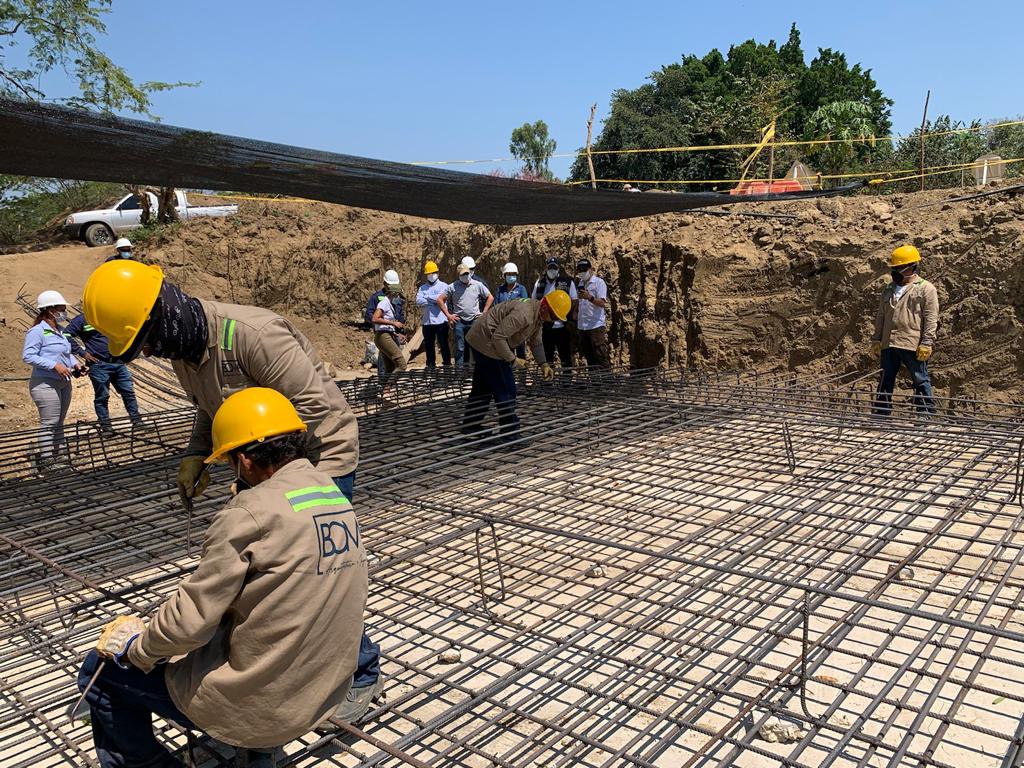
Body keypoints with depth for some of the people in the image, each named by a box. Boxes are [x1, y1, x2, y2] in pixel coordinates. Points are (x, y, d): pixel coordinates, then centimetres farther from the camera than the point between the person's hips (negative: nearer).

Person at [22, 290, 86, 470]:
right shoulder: (37, 331, -13)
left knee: (59, 423, 14)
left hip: (64, 383, 9)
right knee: (49, 424, -7)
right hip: (46, 383, -9)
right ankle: (47, 463, -1)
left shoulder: (58, 331, 13)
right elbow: (27, 356, -19)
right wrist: (55, 365, -23)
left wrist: (75, 363, 7)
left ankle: (58, 459, 23)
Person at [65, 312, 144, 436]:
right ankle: (105, 427, 9)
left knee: (128, 392, 4)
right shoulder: (83, 319, -2)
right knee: (102, 397, 2)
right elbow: (67, 335, -9)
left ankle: (137, 421, 11)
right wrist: (82, 352, -12)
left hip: (118, 363, 5)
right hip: (99, 365, -5)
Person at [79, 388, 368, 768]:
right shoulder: (340, 499, 0)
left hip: (254, 704, -7)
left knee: (100, 671, 10)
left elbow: (189, 620, -17)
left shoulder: (249, 514, -21)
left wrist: (135, 647, 2)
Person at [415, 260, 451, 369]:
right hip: (427, 321, 4)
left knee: (443, 343, -2)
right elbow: (418, 301, -3)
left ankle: (447, 363, 5)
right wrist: (434, 301, -9)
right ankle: (431, 365, 17)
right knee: (429, 345, 8)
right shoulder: (422, 288, 14)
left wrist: (427, 297, -2)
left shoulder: (443, 286, 5)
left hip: (441, 320, -4)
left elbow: (441, 298, -13)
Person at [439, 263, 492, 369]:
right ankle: (459, 368, 5)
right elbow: (440, 300, 5)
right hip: (459, 321, -1)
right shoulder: (453, 287, 1)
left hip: (474, 321, 1)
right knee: (460, 348, 0)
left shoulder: (478, 285, 4)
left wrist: (484, 312, 4)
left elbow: (490, 297, 12)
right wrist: (448, 315, 0)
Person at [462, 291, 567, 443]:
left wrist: (543, 364, -3)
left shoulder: (538, 316, 4)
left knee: (483, 387, 20)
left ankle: (471, 426, 32)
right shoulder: (524, 314, -29)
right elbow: (498, 337, -30)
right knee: (505, 390, -8)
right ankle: (510, 434, -2)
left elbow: (536, 342, 10)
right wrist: (513, 360, -21)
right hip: (488, 343, -11)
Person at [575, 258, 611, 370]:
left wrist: (589, 297, -29)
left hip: (596, 325, -7)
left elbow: (603, 303, -15)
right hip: (582, 326, 7)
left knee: (601, 355, -9)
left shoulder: (599, 282, -5)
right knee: (588, 356, 12)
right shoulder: (581, 283, 17)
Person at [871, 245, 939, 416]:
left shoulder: (925, 289, -2)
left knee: (921, 381, 2)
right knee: (885, 381, 11)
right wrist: (876, 340, 12)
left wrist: (926, 344, -14)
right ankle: (881, 415, 18)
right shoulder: (889, 290, 17)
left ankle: (927, 414, 8)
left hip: (912, 345, -6)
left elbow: (931, 319, -8)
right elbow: (880, 317, 19)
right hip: (888, 344, 6)